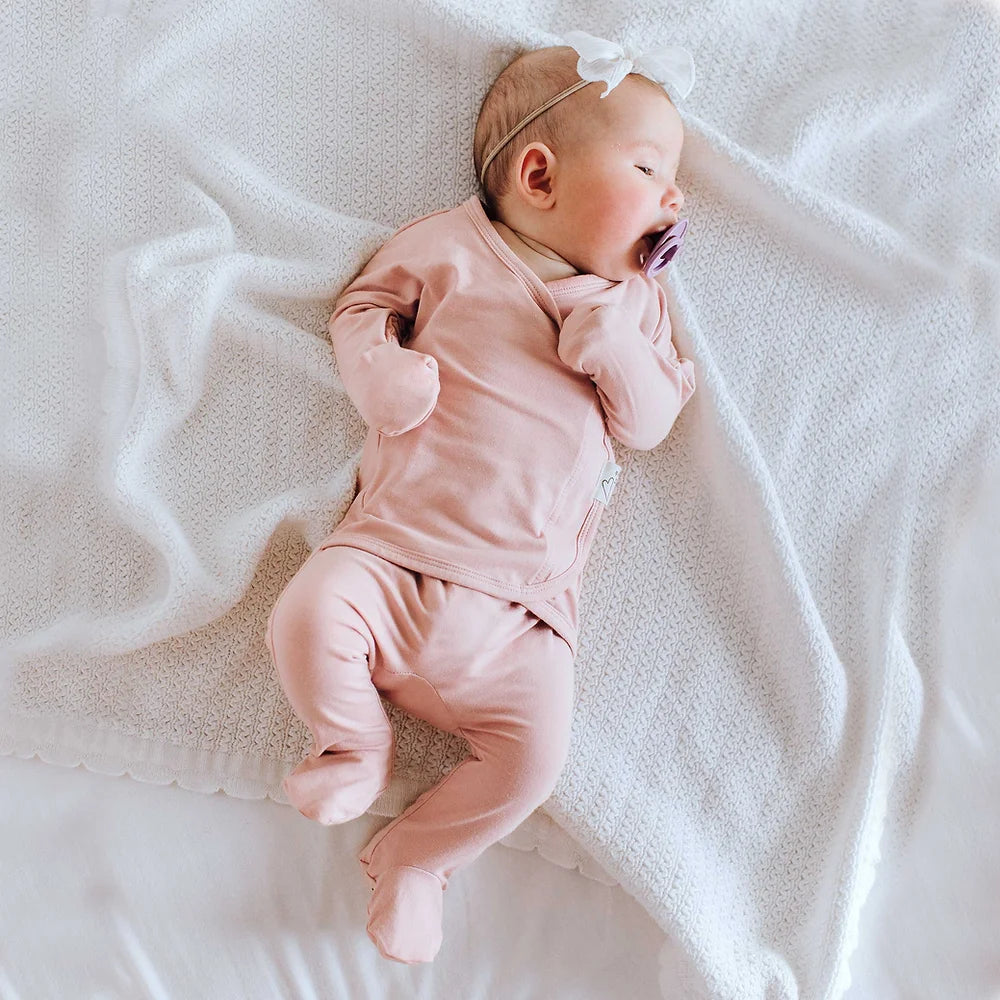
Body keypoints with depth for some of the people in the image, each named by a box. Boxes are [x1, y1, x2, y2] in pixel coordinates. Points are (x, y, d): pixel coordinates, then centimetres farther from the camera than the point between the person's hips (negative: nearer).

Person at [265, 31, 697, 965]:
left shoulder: (634, 299, 13)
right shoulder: (452, 246, 5)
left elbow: (652, 419, 7)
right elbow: (365, 301, 12)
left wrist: (611, 339, -12)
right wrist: (381, 372, -9)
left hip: (516, 606, 2)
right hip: (391, 552, -1)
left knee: (535, 751, -12)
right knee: (306, 615, -26)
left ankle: (414, 857, 14)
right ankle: (355, 746, 7)